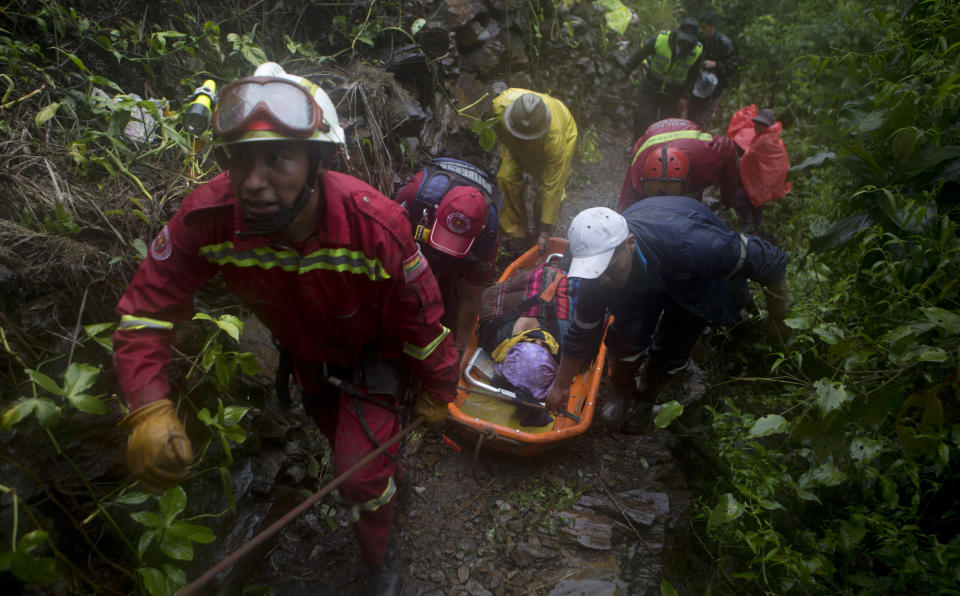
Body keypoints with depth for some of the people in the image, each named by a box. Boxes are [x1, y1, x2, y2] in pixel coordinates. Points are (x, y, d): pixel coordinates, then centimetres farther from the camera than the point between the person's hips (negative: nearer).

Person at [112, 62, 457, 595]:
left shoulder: (376, 226, -40)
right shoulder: (207, 220, -33)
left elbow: (422, 323, -24)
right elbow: (144, 314, -23)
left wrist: (435, 394, -9)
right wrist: (150, 409, -38)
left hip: (371, 354, -3)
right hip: (301, 351, 4)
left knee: (361, 476, -2)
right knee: (341, 438, 27)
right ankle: (385, 468, 65)